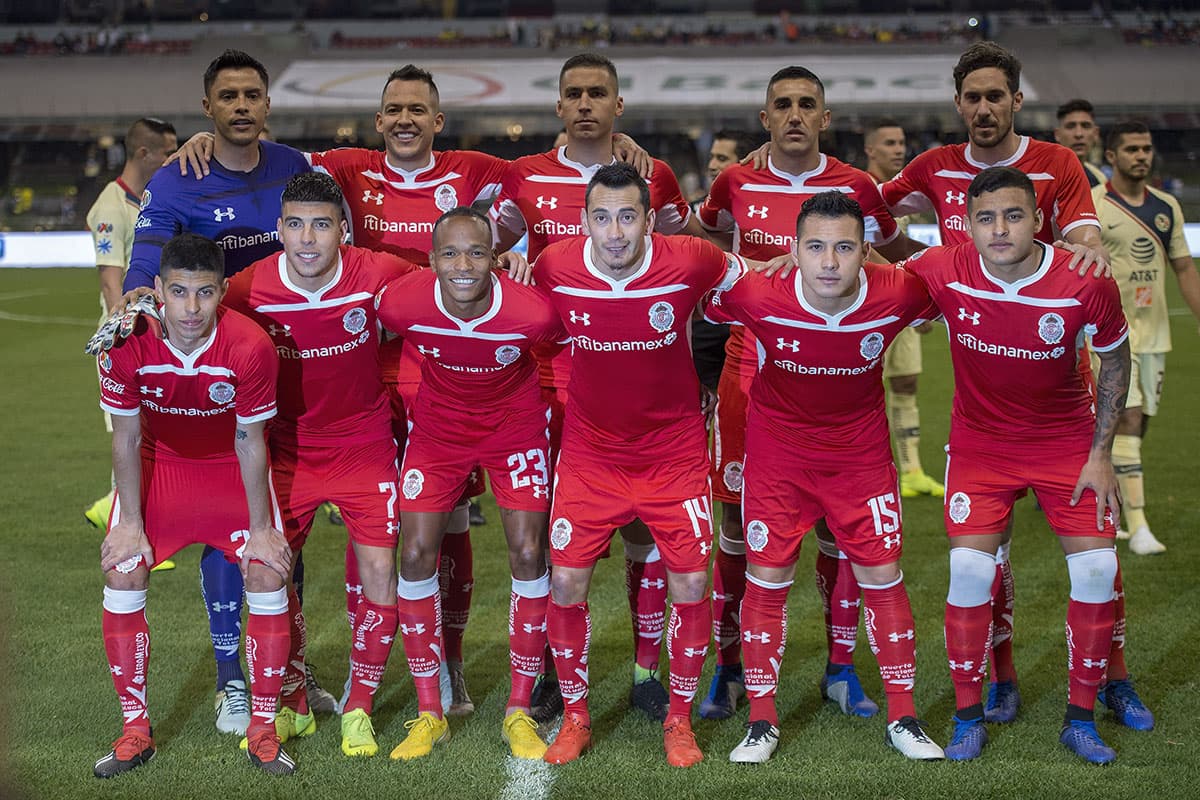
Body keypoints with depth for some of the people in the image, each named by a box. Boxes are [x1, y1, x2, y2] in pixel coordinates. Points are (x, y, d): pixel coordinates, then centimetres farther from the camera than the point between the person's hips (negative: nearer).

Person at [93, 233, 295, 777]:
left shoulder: (250, 347, -29)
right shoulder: (127, 345, -25)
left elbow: (250, 443, -17)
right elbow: (126, 437, -11)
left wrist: (259, 527, -11)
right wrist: (130, 522, -9)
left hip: (232, 467, -1)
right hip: (157, 463, 1)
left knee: (268, 578, -13)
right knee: (122, 576, -11)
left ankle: (263, 730, 1)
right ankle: (135, 730, 5)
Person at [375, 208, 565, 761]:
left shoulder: (531, 312, -30)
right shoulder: (400, 303, -27)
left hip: (515, 425, -1)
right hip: (437, 426, 1)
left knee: (528, 554, -7)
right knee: (416, 554, -5)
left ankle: (519, 712, 9)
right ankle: (428, 714, 9)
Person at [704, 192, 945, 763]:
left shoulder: (899, 295, -22)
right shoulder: (756, 296, -26)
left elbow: (930, 306, 4)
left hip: (862, 453, 1)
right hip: (777, 452, -1)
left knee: (882, 577, 3)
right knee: (767, 580, 1)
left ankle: (902, 717, 19)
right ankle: (762, 721, 16)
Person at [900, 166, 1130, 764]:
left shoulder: (1087, 284, -21)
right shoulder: (942, 272, -20)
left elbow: (1115, 361, -2)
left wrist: (1099, 454, -3)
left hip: (1067, 440, 0)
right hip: (979, 441, 0)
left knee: (1097, 568, -7)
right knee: (969, 569, -12)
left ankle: (1080, 720, 11)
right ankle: (968, 720, 6)